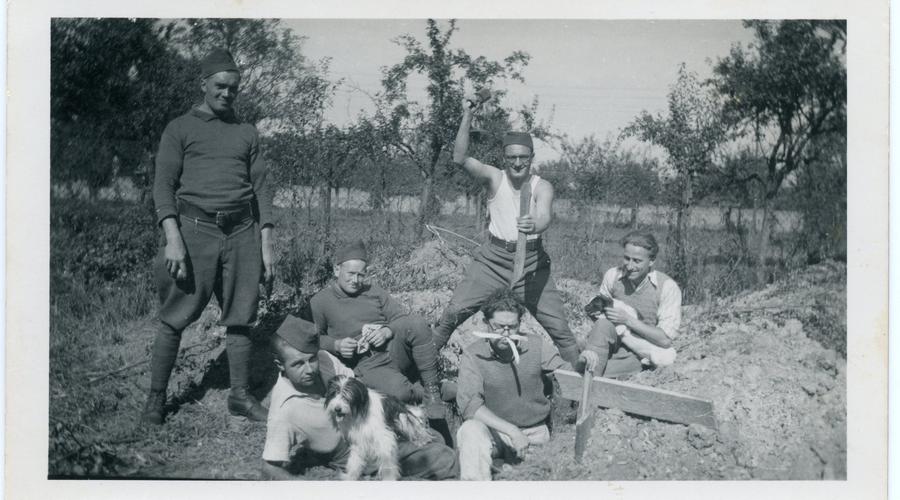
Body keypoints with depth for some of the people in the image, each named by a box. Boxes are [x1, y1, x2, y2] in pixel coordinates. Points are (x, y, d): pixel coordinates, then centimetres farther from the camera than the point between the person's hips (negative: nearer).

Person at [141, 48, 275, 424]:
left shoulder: (246, 132, 16)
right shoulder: (180, 129, 6)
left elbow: (261, 187, 14)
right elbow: (163, 185, -1)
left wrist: (267, 245, 6)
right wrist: (173, 239, -14)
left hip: (242, 231, 3)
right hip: (196, 227, -3)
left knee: (240, 317, 6)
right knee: (175, 318, -2)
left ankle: (239, 396, 15)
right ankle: (156, 397, 9)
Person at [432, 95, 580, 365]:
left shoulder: (542, 187, -6)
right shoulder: (495, 178, -4)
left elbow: (545, 217, -25)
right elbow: (460, 158, -17)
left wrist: (534, 225, -49)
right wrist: (467, 118, -25)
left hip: (532, 261, 0)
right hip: (494, 258, 0)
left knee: (558, 325, -1)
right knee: (454, 312, -6)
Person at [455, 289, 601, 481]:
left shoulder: (536, 346, -1)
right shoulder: (472, 355, -8)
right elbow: (469, 404, -19)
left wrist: (582, 361, -19)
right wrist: (511, 431, -29)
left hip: (536, 433, 4)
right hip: (496, 433, -4)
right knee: (470, 430, -34)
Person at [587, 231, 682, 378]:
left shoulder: (667, 287, -11)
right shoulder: (612, 276, -2)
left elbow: (665, 339, -14)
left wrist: (628, 320, -20)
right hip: (614, 344, 2)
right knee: (603, 324, -28)